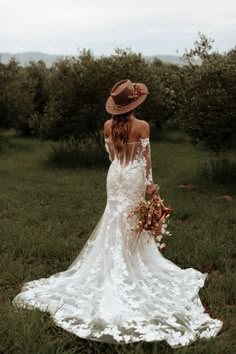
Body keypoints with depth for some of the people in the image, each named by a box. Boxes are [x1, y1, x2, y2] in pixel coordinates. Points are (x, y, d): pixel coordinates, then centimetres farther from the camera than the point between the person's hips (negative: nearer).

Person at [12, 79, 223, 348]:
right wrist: (150, 182, -4)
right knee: (133, 223, 9)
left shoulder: (108, 126, -5)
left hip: (115, 176, 3)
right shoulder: (142, 126, -16)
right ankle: (132, 264, 20)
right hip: (134, 177, -3)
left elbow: (110, 153, 5)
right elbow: (146, 157, -11)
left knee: (115, 219, 15)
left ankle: (117, 267, 23)